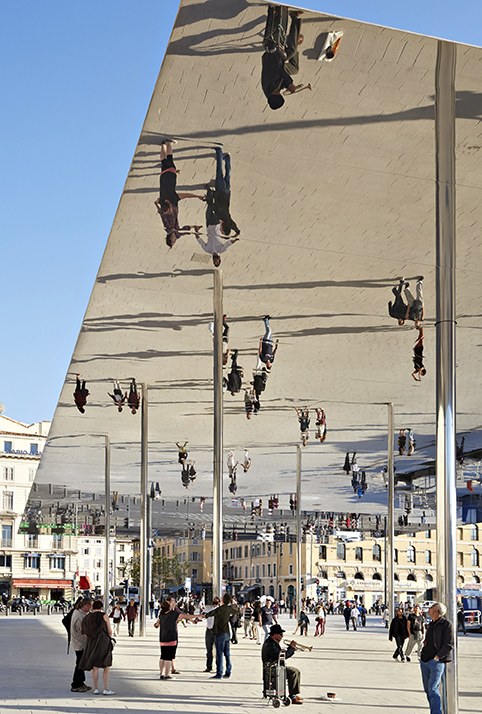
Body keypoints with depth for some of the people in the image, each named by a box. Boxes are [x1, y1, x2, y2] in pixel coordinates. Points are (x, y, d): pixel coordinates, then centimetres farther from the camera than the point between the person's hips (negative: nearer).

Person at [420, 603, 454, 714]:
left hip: (437, 662, -8)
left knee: (433, 689, -16)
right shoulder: (431, 625, 19)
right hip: (425, 661, 8)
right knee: (427, 689, 8)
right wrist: (423, 653, 13)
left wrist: (437, 657, -16)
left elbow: (449, 645, -12)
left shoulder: (447, 624, -7)